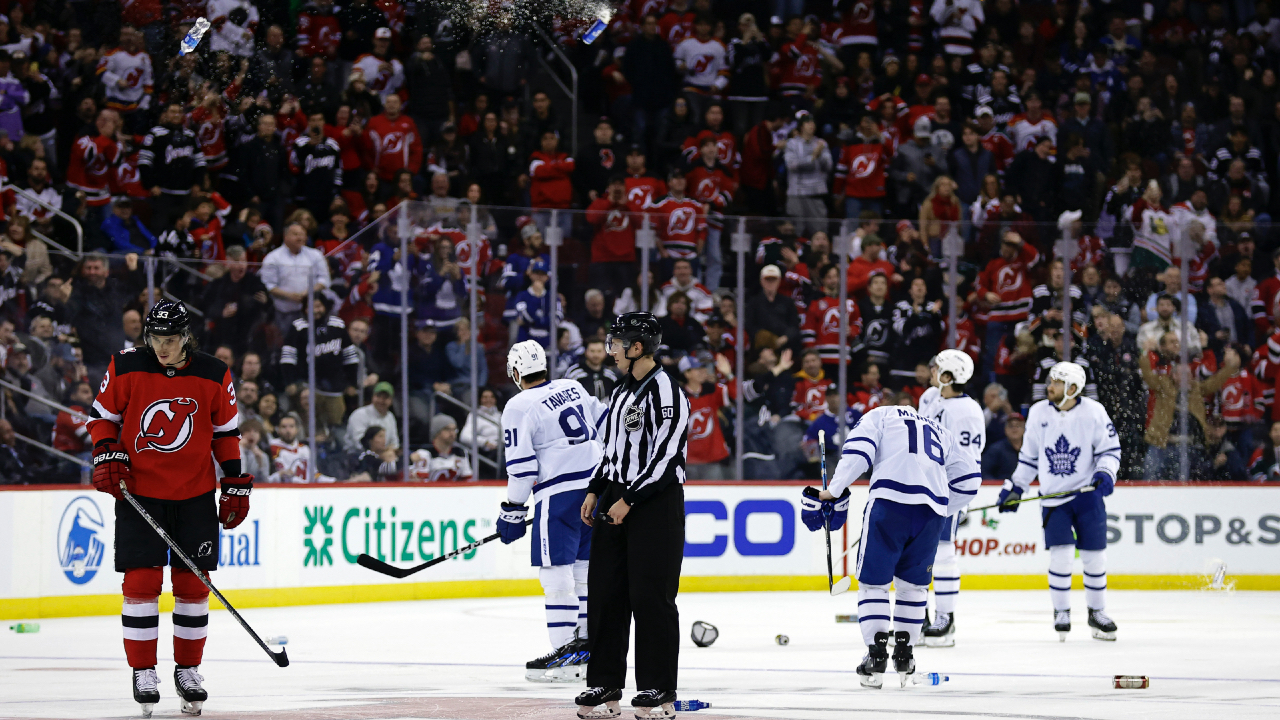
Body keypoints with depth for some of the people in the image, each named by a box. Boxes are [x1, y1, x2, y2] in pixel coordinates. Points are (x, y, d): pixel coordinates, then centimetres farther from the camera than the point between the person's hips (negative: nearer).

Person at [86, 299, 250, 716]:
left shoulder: (213, 376, -4)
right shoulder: (126, 368, -6)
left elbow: (226, 431, 5)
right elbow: (103, 415, 5)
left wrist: (236, 484, 4)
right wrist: (107, 454, -10)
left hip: (195, 494, 1)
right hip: (139, 491, -1)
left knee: (193, 583, 3)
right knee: (141, 580, -5)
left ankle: (188, 670, 17)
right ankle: (143, 673, 5)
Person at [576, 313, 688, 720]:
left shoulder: (665, 392, -13)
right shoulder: (622, 391, 16)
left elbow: (666, 457, -18)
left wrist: (629, 500, -18)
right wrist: (596, 491, 13)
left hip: (656, 503, -9)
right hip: (617, 499, 9)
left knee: (651, 596, -7)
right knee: (605, 592, 7)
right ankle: (604, 686, 12)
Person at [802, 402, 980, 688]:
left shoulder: (879, 416, 21)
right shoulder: (941, 432, 32)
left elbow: (857, 452, 1)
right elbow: (968, 479, 24)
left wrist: (832, 493, 5)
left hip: (890, 501, -4)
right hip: (932, 509, 4)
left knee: (873, 581, 6)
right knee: (913, 583, 20)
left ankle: (876, 655, -2)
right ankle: (904, 654, 18)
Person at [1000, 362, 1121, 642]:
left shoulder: (1093, 412, -7)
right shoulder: (1038, 413, 1)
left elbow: (1110, 449, -1)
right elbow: (1029, 456, 12)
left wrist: (1105, 474, -19)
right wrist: (1015, 488, 8)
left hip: (1087, 493, -1)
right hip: (1053, 495, 1)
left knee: (1094, 554, 1)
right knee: (1061, 554, -10)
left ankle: (1097, 612, 17)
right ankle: (1061, 612, 6)